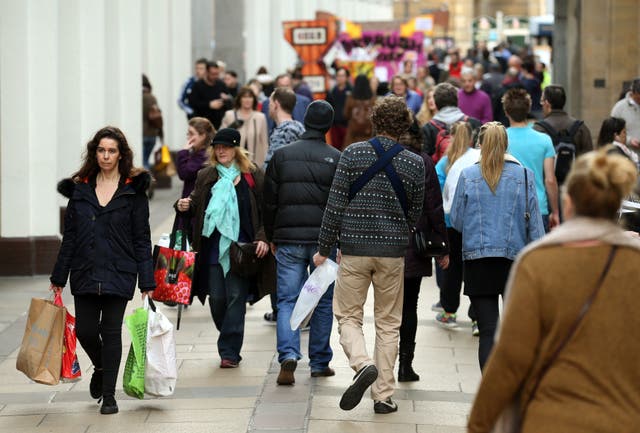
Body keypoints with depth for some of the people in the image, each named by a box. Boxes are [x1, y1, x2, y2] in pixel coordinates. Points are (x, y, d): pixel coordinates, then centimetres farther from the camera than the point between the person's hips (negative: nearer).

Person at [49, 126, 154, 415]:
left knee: (111, 332, 0)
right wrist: (58, 277, 8)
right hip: (85, 272, 3)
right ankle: (101, 369, 33)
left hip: (119, 273, -3)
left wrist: (147, 282, -6)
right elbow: (69, 236, 10)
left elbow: (142, 239, -1)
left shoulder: (134, 189, 0)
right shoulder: (80, 188, 8)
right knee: (85, 330, 1)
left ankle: (109, 395, 11)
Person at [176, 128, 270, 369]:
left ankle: (229, 352, -4)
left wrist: (263, 238, -9)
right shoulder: (206, 176, 12)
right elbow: (196, 205, 16)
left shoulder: (253, 176, 3)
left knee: (236, 297, -6)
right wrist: (185, 206, -7)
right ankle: (230, 345, 22)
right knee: (216, 298, 1)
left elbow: (265, 211, 3)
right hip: (213, 247, 3)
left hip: (241, 248, -3)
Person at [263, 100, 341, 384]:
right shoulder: (336, 159, -3)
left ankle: (288, 354, -16)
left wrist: (271, 237, 15)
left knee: (287, 300, 4)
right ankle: (319, 363, 15)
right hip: (324, 240, -1)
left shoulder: (282, 155, 3)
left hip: (288, 239, 1)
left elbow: (269, 201, 6)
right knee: (324, 302, 10)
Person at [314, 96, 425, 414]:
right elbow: (415, 213, 8)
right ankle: (383, 395, 10)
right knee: (388, 324, 10)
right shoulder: (414, 163, 0)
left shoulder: (353, 153, -5)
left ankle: (363, 364, -19)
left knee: (348, 316, 9)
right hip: (393, 251, 2)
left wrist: (324, 248, 2)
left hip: (354, 248, -2)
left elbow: (335, 204, -6)